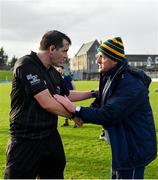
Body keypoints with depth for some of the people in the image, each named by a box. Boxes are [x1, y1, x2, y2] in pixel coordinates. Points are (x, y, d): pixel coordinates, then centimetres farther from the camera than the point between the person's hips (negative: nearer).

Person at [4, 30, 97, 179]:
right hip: (26, 142, -8)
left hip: (51, 137, 8)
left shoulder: (54, 72, 7)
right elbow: (47, 104, -24)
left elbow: (67, 95, 25)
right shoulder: (26, 65, -19)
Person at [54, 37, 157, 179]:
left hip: (134, 150, -9)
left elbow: (108, 115, -29)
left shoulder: (131, 84, -26)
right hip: (121, 146, 9)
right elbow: (101, 103, 8)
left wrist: (75, 109, -24)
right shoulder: (111, 78, 4)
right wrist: (83, 116, -12)